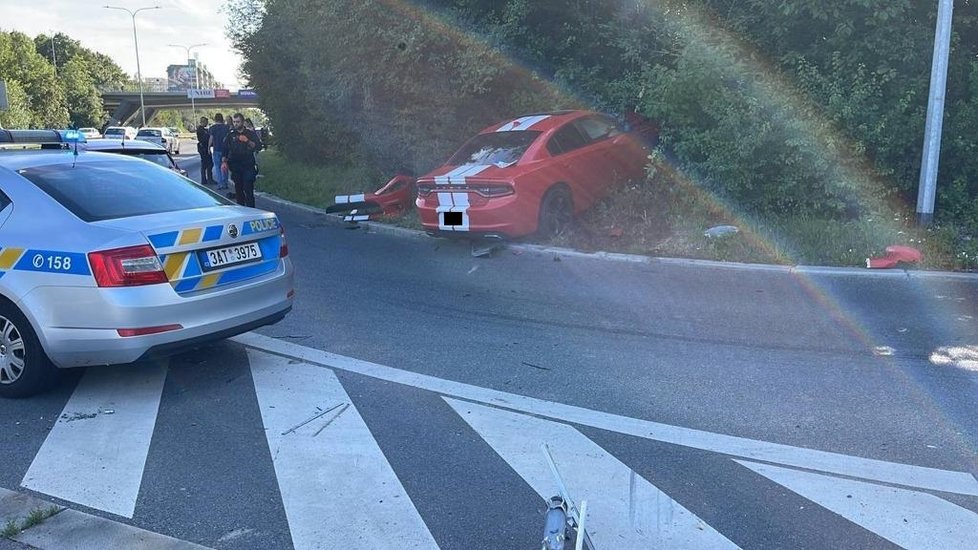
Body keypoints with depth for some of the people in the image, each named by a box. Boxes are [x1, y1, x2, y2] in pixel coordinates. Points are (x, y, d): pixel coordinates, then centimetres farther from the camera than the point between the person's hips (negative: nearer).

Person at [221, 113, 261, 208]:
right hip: (235, 167, 2)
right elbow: (224, 150, 9)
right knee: (238, 189, 5)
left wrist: (247, 141, -19)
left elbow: (258, 146, -6)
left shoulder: (250, 133, 4)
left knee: (248, 189, -8)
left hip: (248, 166, -2)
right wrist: (224, 162, -3)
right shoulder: (230, 135, 9)